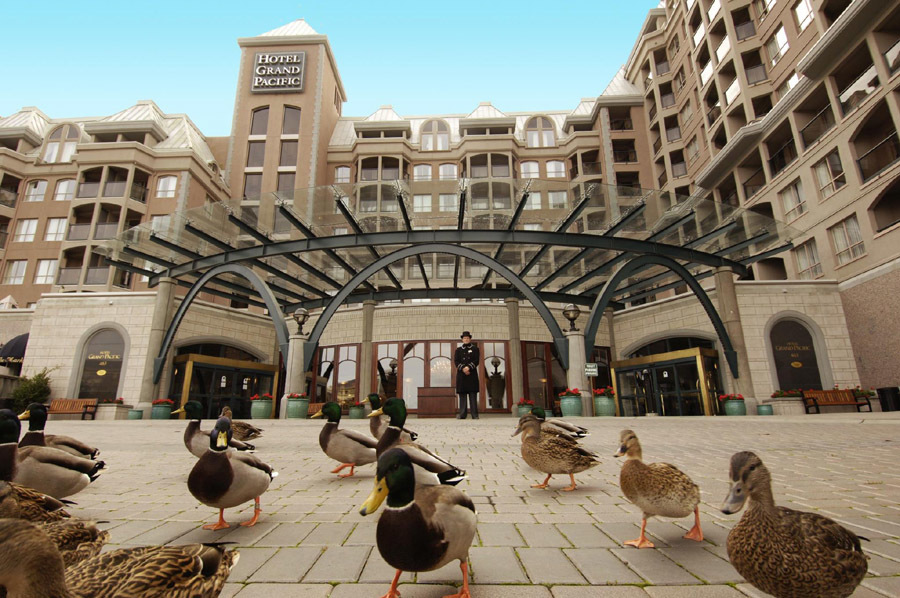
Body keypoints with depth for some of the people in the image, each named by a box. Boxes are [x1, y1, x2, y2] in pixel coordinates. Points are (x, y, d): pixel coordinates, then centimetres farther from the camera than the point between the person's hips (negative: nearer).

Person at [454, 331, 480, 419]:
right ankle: (462, 414, 0)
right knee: (462, 394, -1)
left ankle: (474, 414, -4)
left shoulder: (475, 348, 12)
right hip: (461, 374, 2)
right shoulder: (458, 349, 16)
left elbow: (477, 360, 0)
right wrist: (463, 368, -13)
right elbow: (456, 361, 4)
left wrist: (468, 367, -15)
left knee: (473, 394, -4)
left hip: (472, 374, -1)